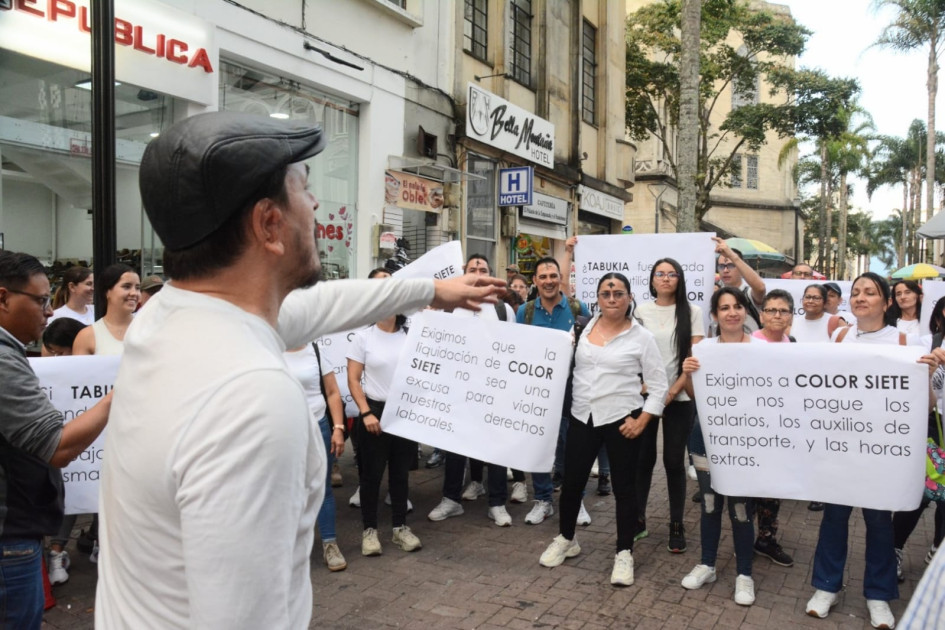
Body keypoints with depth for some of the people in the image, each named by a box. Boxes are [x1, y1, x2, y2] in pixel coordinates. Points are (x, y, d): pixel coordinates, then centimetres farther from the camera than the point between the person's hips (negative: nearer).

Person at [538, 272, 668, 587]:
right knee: (571, 481, 11)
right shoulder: (583, 327, 4)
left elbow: (659, 386, -4)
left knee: (623, 486, 6)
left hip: (621, 420, -3)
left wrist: (641, 420, -12)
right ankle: (566, 539, 32)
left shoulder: (642, 337, -5)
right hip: (581, 417, 3)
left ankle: (624, 553, 21)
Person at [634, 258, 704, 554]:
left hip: (680, 397, -1)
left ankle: (676, 525, 14)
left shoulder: (692, 311, 0)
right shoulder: (641, 310, 4)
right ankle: (638, 518, 19)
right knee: (643, 458, 6)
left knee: (674, 461, 3)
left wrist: (673, 390, -12)